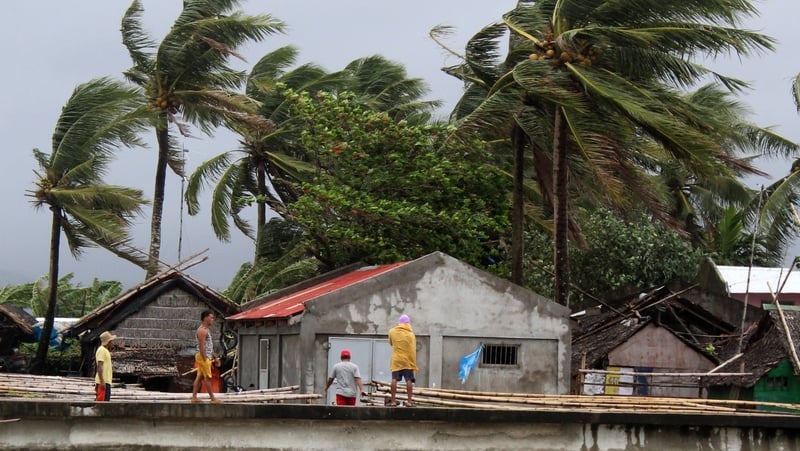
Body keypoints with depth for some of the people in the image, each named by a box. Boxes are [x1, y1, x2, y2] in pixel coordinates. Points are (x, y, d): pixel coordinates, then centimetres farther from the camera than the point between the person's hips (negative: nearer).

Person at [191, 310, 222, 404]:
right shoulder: (202, 330, -15)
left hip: (207, 357, 10)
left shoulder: (207, 329, 18)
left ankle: (194, 397, 10)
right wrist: (205, 360, -24)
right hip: (203, 357, -10)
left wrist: (215, 357, 22)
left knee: (199, 377, 9)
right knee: (207, 378, -7)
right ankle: (213, 398, -5)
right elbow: (201, 346, -21)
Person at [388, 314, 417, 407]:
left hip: (396, 360, 2)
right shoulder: (410, 334, -3)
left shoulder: (392, 332, 2)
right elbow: (413, 350, -2)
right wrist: (414, 364, 6)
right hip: (407, 361, -2)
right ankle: (409, 401, -4)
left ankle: (393, 400, -1)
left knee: (394, 379, 2)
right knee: (409, 380, -1)